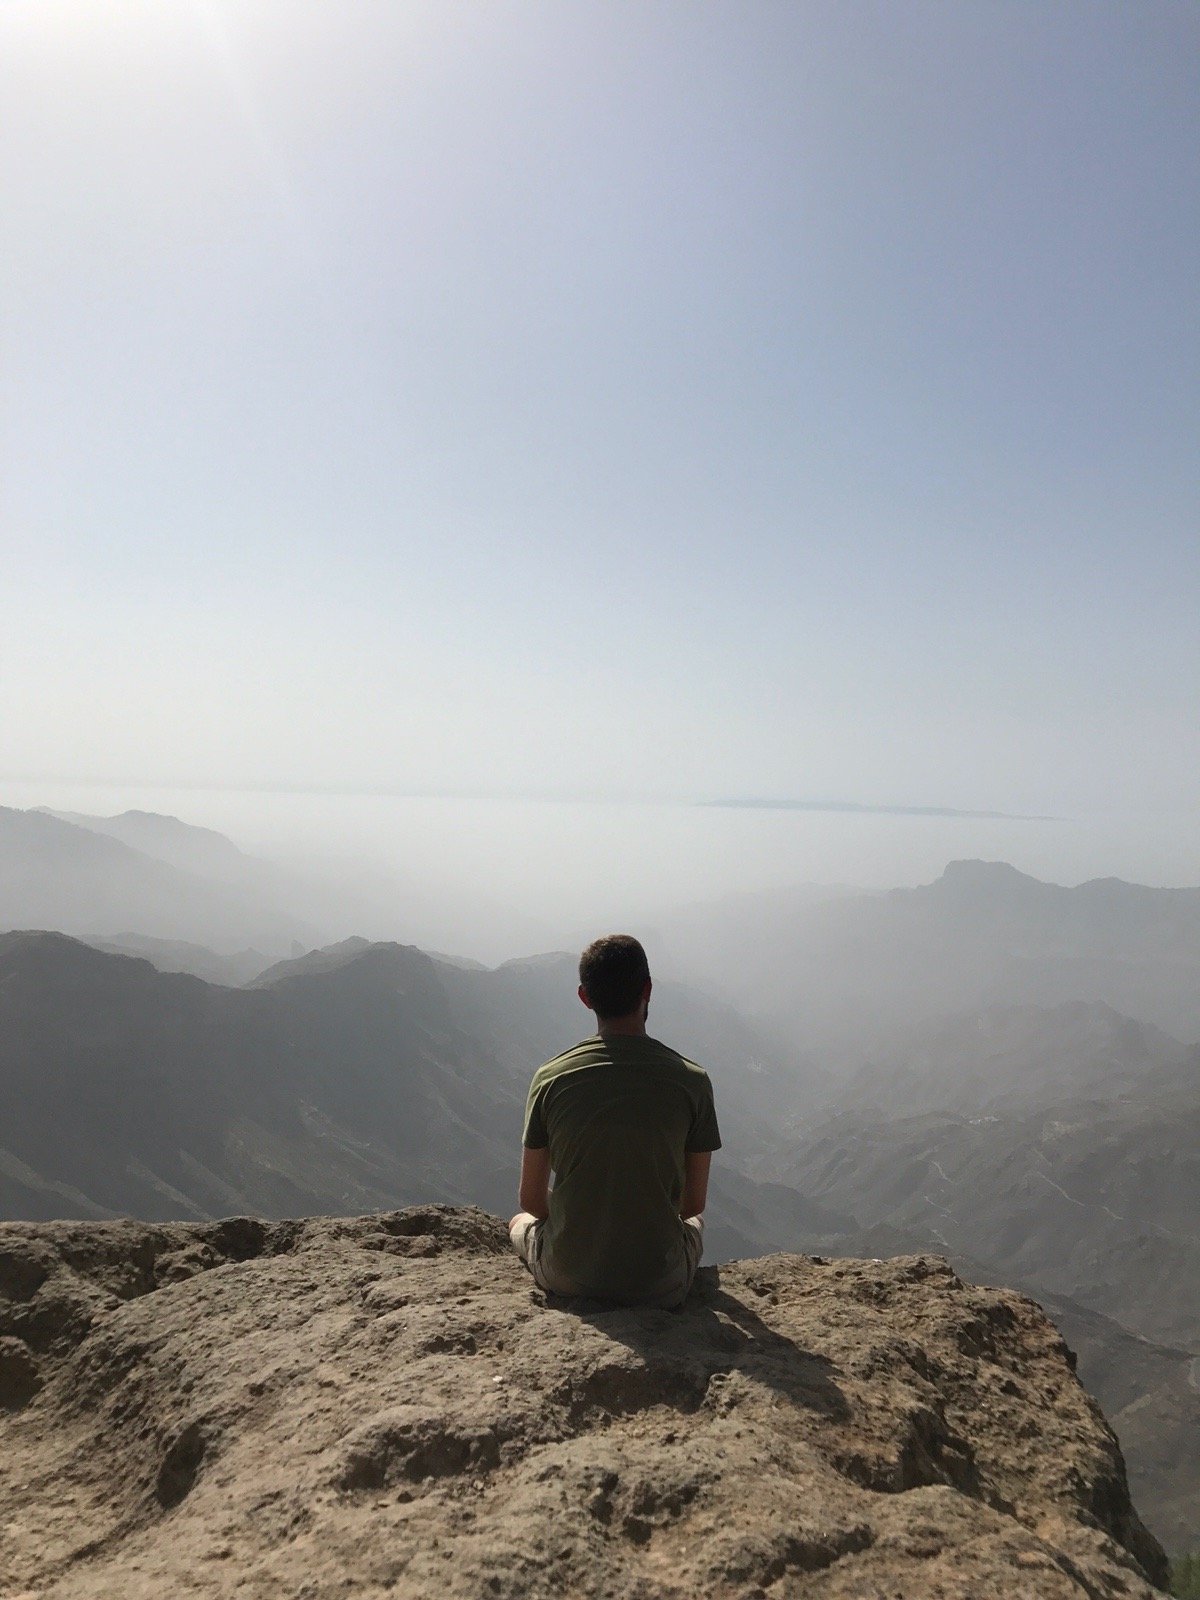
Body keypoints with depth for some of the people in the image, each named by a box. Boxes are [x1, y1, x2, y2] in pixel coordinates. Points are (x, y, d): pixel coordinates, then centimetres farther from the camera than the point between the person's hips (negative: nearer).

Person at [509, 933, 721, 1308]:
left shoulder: (550, 1077, -9)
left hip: (567, 1280, 0)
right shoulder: (692, 1080, -11)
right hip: (660, 1288, 1)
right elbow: (693, 1203, -1)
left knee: (521, 1220, 32)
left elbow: (532, 1200, -1)